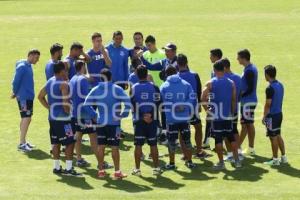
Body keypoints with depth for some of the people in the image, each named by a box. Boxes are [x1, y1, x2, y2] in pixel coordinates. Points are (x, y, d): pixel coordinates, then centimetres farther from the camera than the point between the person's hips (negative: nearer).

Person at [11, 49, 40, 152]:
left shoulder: (29, 66, 11)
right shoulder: (22, 67, -16)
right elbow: (16, 81, -16)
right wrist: (15, 93, -3)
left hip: (29, 97, 9)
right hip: (23, 97, -9)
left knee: (26, 119, 14)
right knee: (26, 119, -10)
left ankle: (23, 141, 22)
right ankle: (21, 144, -8)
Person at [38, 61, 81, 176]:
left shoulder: (49, 82, 10)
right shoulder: (63, 84, -16)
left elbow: (40, 96, 18)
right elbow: (65, 102, -24)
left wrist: (49, 108, 16)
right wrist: (68, 111, -9)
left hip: (52, 117, 9)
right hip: (63, 118, -9)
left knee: (56, 142, 14)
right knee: (70, 143, -3)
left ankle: (57, 167, 19)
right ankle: (68, 169, -4)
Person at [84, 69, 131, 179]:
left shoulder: (95, 89, 3)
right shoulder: (117, 89, -6)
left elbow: (86, 104, -3)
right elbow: (128, 103, -16)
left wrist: (94, 115, 4)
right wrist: (123, 115, -5)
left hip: (100, 122, 3)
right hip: (114, 122, -3)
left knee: (101, 146, 11)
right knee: (115, 147, 1)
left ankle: (101, 170, 15)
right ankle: (117, 171, 2)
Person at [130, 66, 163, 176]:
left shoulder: (134, 88, -4)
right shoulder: (154, 87, -2)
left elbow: (132, 105, -6)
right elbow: (158, 103, -4)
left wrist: (141, 116, -2)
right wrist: (151, 115, -2)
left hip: (138, 120, -1)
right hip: (152, 120, 1)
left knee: (138, 144, 4)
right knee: (153, 144, 7)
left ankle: (137, 169, 6)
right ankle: (156, 168, 10)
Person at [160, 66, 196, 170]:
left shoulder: (163, 86, -1)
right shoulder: (186, 84, 3)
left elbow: (161, 102, -3)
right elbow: (192, 99, -4)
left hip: (171, 118, -1)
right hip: (184, 118, 1)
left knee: (171, 141, 7)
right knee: (186, 140, 12)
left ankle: (171, 163, 12)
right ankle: (189, 161, 17)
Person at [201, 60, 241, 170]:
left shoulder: (210, 83, -8)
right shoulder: (231, 83, 3)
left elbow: (203, 98, -16)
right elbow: (234, 99, 5)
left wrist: (206, 108, -2)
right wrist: (232, 111, 14)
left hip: (216, 115, -4)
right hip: (228, 115, 4)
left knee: (218, 139, 1)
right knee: (231, 138, 13)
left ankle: (221, 163, 3)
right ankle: (237, 160, 14)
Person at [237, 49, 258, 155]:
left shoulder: (249, 71, -19)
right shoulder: (251, 68, 12)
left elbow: (250, 89, -23)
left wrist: (239, 95, -16)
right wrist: (240, 93, 14)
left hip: (247, 102, -10)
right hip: (250, 100, 10)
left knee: (245, 125, -5)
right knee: (249, 124, 13)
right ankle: (251, 148, 18)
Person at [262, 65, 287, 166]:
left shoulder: (270, 88, -20)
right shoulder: (280, 85, 7)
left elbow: (268, 104, -18)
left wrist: (264, 116, -9)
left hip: (272, 115, -8)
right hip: (279, 113, 8)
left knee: (273, 137, 0)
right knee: (278, 136, 17)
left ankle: (275, 159, 6)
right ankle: (283, 157, 21)